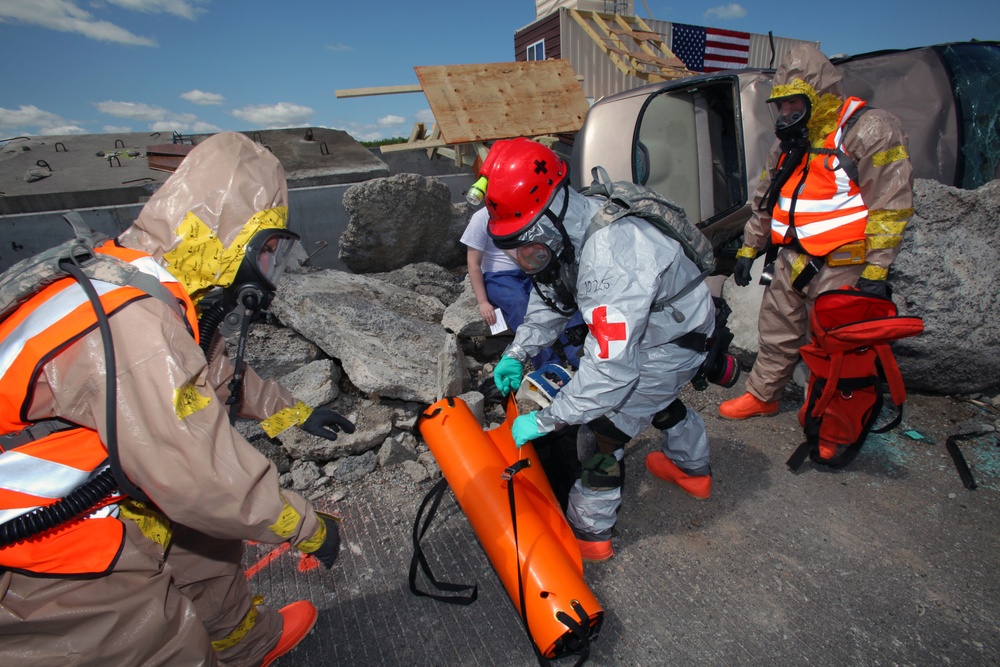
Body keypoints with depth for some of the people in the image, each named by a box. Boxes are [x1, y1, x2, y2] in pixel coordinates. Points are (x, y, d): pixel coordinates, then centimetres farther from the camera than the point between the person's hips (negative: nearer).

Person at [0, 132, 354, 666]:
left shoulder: (153, 289, -2)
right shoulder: (133, 323, -33)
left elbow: (217, 375, 13)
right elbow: (203, 478, -33)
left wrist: (292, 412, 20)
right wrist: (307, 527, -18)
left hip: (79, 498, 8)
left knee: (206, 537, 17)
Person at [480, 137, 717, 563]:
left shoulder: (608, 260, -43)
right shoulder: (566, 228, -13)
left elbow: (610, 367, -42)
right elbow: (551, 298, 2)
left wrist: (545, 421, -35)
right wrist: (517, 352, -5)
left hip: (673, 342, -9)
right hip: (647, 323, 9)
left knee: (602, 428, -6)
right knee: (657, 396, 31)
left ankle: (590, 532, 17)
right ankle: (693, 470, 58)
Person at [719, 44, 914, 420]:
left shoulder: (870, 131, -10)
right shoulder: (792, 142, 13)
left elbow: (891, 206, -14)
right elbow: (765, 201, 20)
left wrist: (875, 270, -19)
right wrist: (748, 250, 18)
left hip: (839, 268, -7)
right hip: (792, 262, 7)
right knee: (776, 334, 15)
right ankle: (762, 397, 31)